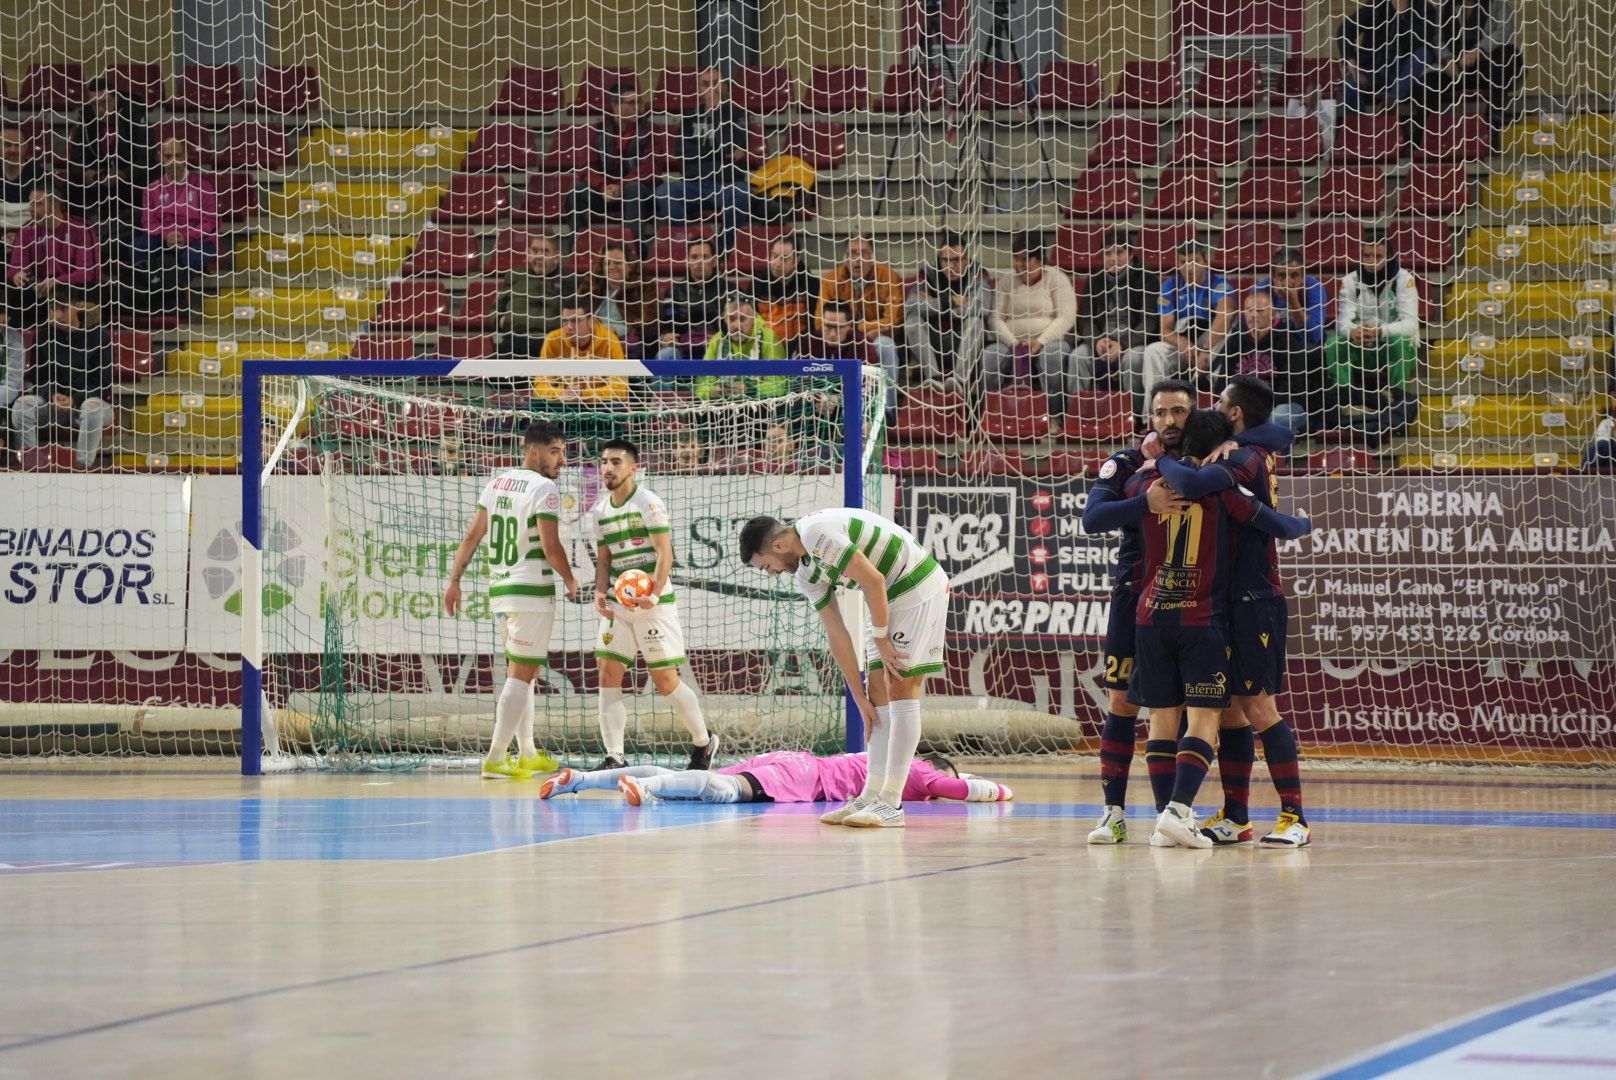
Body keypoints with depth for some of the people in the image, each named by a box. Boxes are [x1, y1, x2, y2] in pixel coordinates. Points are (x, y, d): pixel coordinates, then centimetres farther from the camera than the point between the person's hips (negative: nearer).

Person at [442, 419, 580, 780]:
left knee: (520, 671, 19)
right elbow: (551, 546, -17)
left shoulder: (496, 482, 11)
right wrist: (570, 581, -2)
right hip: (533, 590, -8)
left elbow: (472, 536, 11)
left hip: (499, 589, 8)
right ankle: (495, 758, -11)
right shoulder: (543, 488, -12)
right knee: (521, 674, -6)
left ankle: (527, 753, 27)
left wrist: (454, 580, 14)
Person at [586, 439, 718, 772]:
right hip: (618, 603, 6)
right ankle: (614, 757, -7)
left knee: (666, 681, -1)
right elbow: (604, 559, 15)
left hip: (654, 603, -6)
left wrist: (653, 595, -29)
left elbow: (664, 553, -15)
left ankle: (703, 742, 20)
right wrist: (601, 593, -4)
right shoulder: (599, 511, 10)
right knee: (609, 675, -7)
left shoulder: (649, 503, -9)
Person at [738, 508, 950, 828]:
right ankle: (872, 797, 11)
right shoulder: (805, 574, 9)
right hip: (892, 596, 10)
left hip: (919, 586, -10)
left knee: (900, 690, -11)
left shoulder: (817, 532, -20)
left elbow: (874, 580, -22)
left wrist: (880, 637, -11)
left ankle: (892, 804, -13)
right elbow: (836, 634, 10)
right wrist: (860, 698, 9)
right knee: (879, 694, 8)